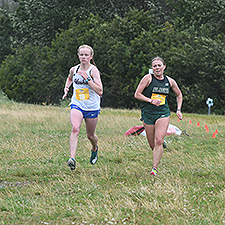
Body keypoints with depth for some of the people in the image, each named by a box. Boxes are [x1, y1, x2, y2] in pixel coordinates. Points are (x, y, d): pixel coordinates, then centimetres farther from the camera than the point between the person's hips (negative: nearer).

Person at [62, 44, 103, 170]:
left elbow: (100, 91, -21)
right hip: (77, 105, 2)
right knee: (75, 129, -24)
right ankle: (72, 159, -34)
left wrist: (87, 78, -26)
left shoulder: (93, 70, -12)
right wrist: (67, 87, 14)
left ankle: (95, 149, 49)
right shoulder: (74, 70, 3)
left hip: (92, 107, -2)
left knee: (90, 135, 13)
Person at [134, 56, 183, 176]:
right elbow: (137, 94, -4)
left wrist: (178, 110, 12)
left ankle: (154, 168, -15)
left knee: (158, 141, -17)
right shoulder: (148, 78, -3)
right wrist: (151, 100, -15)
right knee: (152, 144, 3)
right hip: (148, 113, -1)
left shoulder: (170, 81, 7)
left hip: (163, 113, 1)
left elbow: (179, 95, 23)